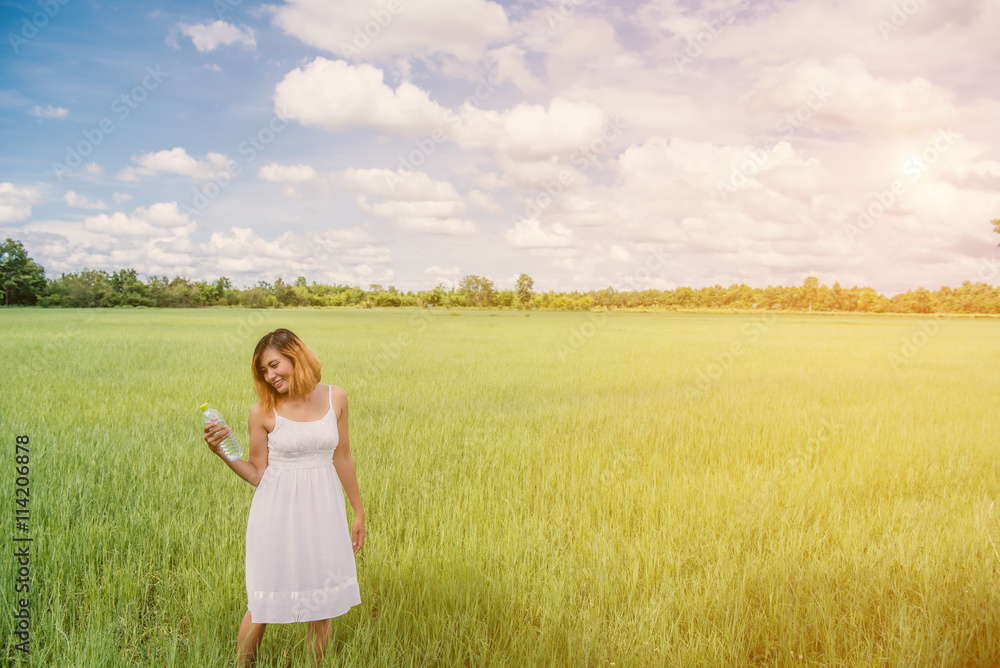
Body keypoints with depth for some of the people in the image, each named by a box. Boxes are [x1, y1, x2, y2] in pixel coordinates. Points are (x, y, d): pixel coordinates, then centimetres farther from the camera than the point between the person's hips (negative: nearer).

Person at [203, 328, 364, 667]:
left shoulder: (335, 398, -2)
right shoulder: (263, 411, -8)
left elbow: (342, 457, 7)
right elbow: (257, 474, -3)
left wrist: (358, 512, 12)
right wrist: (223, 452, -18)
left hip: (323, 510, 2)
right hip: (277, 512, -2)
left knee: (323, 604, 13)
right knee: (262, 605, 9)